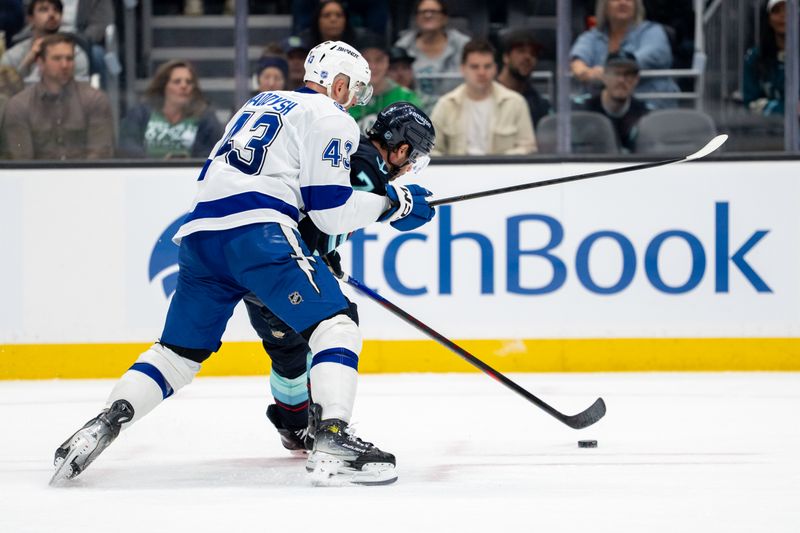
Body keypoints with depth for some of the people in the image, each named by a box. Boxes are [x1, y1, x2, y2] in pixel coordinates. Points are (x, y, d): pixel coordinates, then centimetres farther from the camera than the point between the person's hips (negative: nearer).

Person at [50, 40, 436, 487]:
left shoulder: (261, 103, 31)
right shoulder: (331, 118, 7)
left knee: (180, 349, 16)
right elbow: (330, 209, -2)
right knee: (336, 325, -6)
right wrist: (391, 203, 11)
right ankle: (333, 440, -24)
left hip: (200, 232, 8)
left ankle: (106, 422, 0)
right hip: (258, 232, -7)